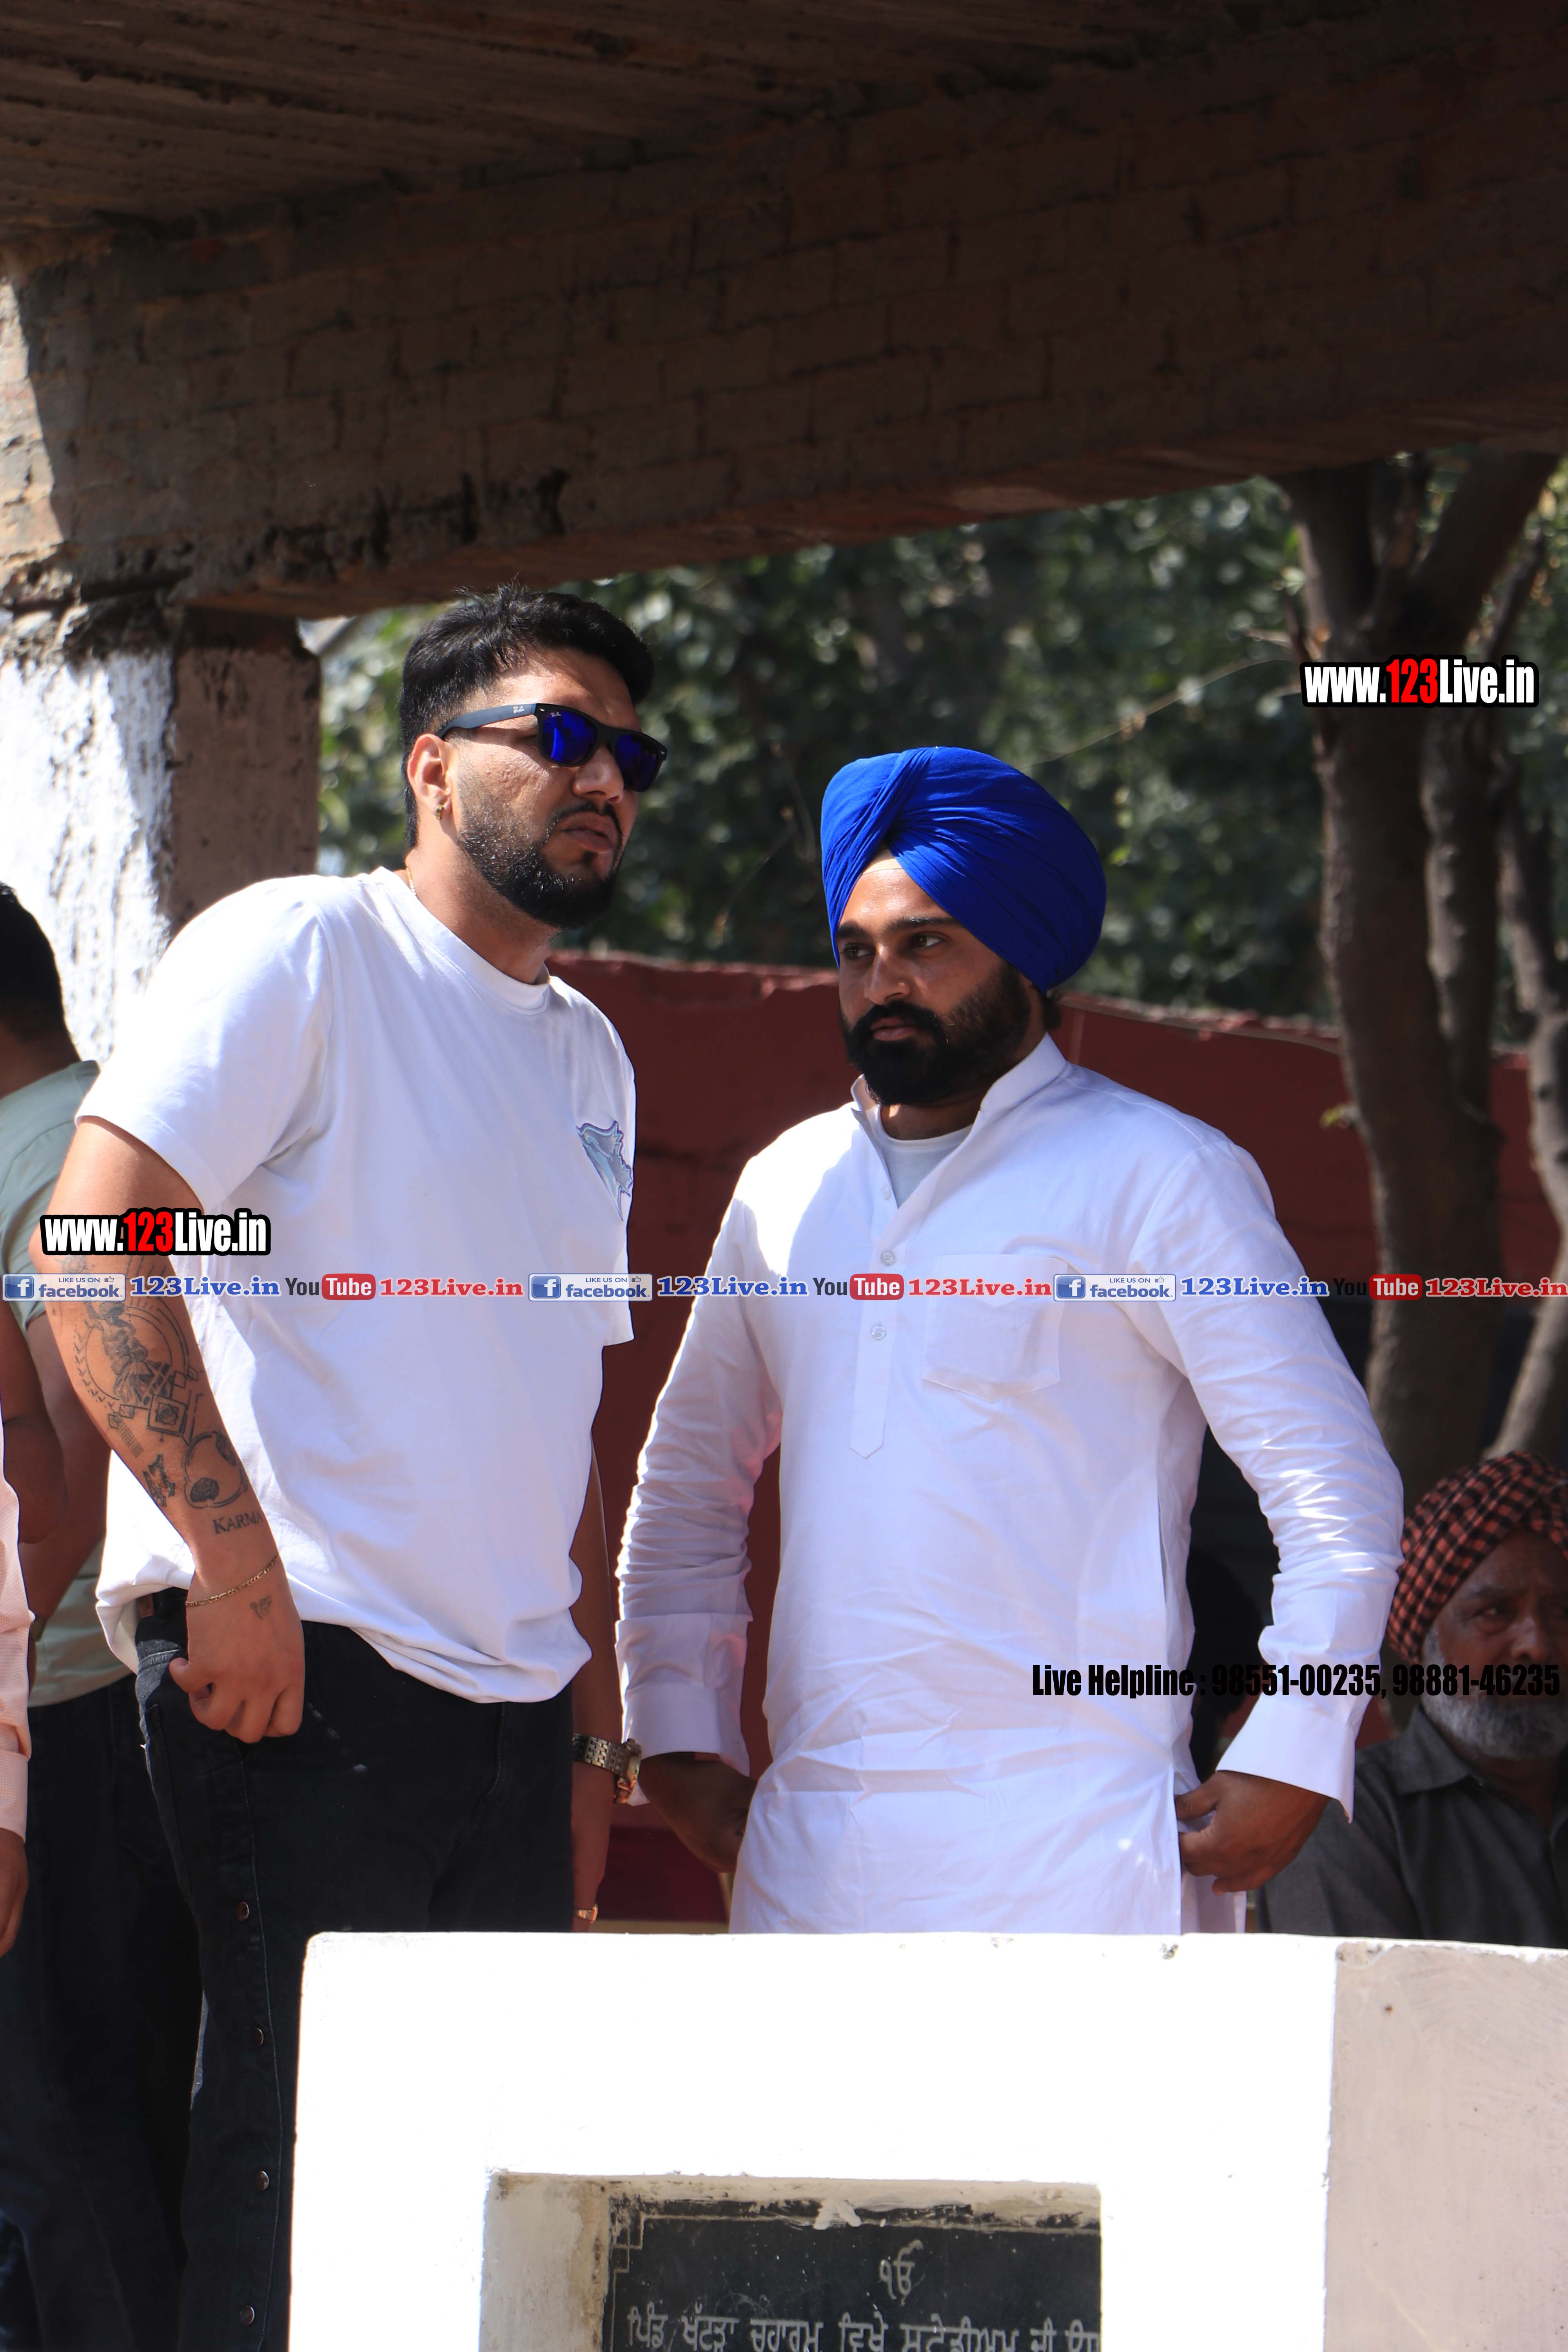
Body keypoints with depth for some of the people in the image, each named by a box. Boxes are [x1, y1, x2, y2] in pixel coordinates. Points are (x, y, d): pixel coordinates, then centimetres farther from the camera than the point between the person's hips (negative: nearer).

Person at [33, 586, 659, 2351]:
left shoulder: (588, 1058, 21)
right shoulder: (300, 954, -4)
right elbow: (93, 1249, -15)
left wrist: (595, 1732, 18)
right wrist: (233, 1557, -22)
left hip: (511, 1702, 8)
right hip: (294, 1673, -8)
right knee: (296, 2162, -11)